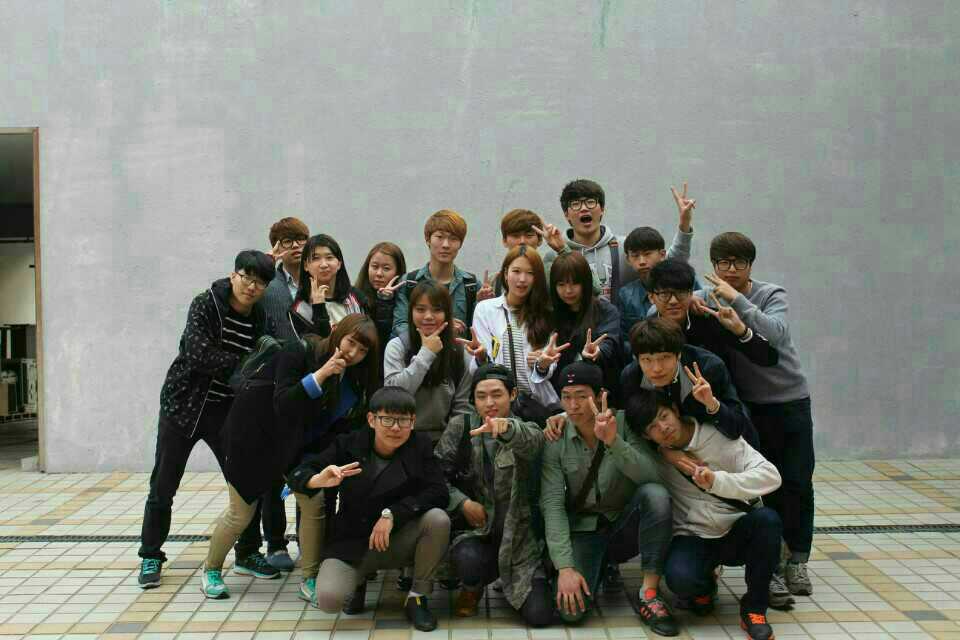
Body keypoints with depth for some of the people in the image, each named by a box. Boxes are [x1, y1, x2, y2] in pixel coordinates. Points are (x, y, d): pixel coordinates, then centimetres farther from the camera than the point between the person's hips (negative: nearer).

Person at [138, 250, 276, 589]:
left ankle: (247, 552, 21)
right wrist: (244, 363, -25)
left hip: (228, 410, 3)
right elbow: (198, 354, -26)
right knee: (163, 487, 4)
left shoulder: (260, 320, -3)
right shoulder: (205, 304, -13)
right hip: (184, 404, -3)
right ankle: (150, 556, 20)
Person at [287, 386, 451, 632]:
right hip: (350, 544, -1)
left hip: (397, 541, 1)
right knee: (328, 599, -27)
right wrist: (318, 480, -33)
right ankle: (359, 578, 12)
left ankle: (417, 598, -5)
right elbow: (298, 474, -7)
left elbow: (438, 493, -15)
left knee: (438, 519, -27)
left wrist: (392, 514, -27)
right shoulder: (348, 445, -8)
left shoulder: (420, 446, -7)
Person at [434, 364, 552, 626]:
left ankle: (508, 582, 25)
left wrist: (507, 428, -53)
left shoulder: (527, 430, -4)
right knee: (469, 560, -36)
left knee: (540, 615, -12)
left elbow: (530, 442, -30)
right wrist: (462, 502, -18)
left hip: (517, 534, 0)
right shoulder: (459, 427, 0)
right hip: (474, 528, 0)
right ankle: (472, 588, 6)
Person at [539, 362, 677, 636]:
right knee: (570, 609, -23)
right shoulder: (555, 441, -8)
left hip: (625, 528, 0)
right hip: (583, 531, 0)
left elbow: (650, 477, -23)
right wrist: (565, 566, -25)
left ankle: (649, 593, -19)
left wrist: (613, 441, -37)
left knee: (655, 494, -31)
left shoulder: (622, 423, -9)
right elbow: (552, 505, -15)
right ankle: (599, 569, 14)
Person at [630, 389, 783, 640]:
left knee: (766, 519, -33)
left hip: (737, 534, 0)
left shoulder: (719, 436, -9)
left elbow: (771, 475, -17)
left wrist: (716, 480, -33)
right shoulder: (651, 455, -3)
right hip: (692, 538, 0)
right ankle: (704, 586, 7)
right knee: (680, 578, -33)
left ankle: (754, 607, -13)